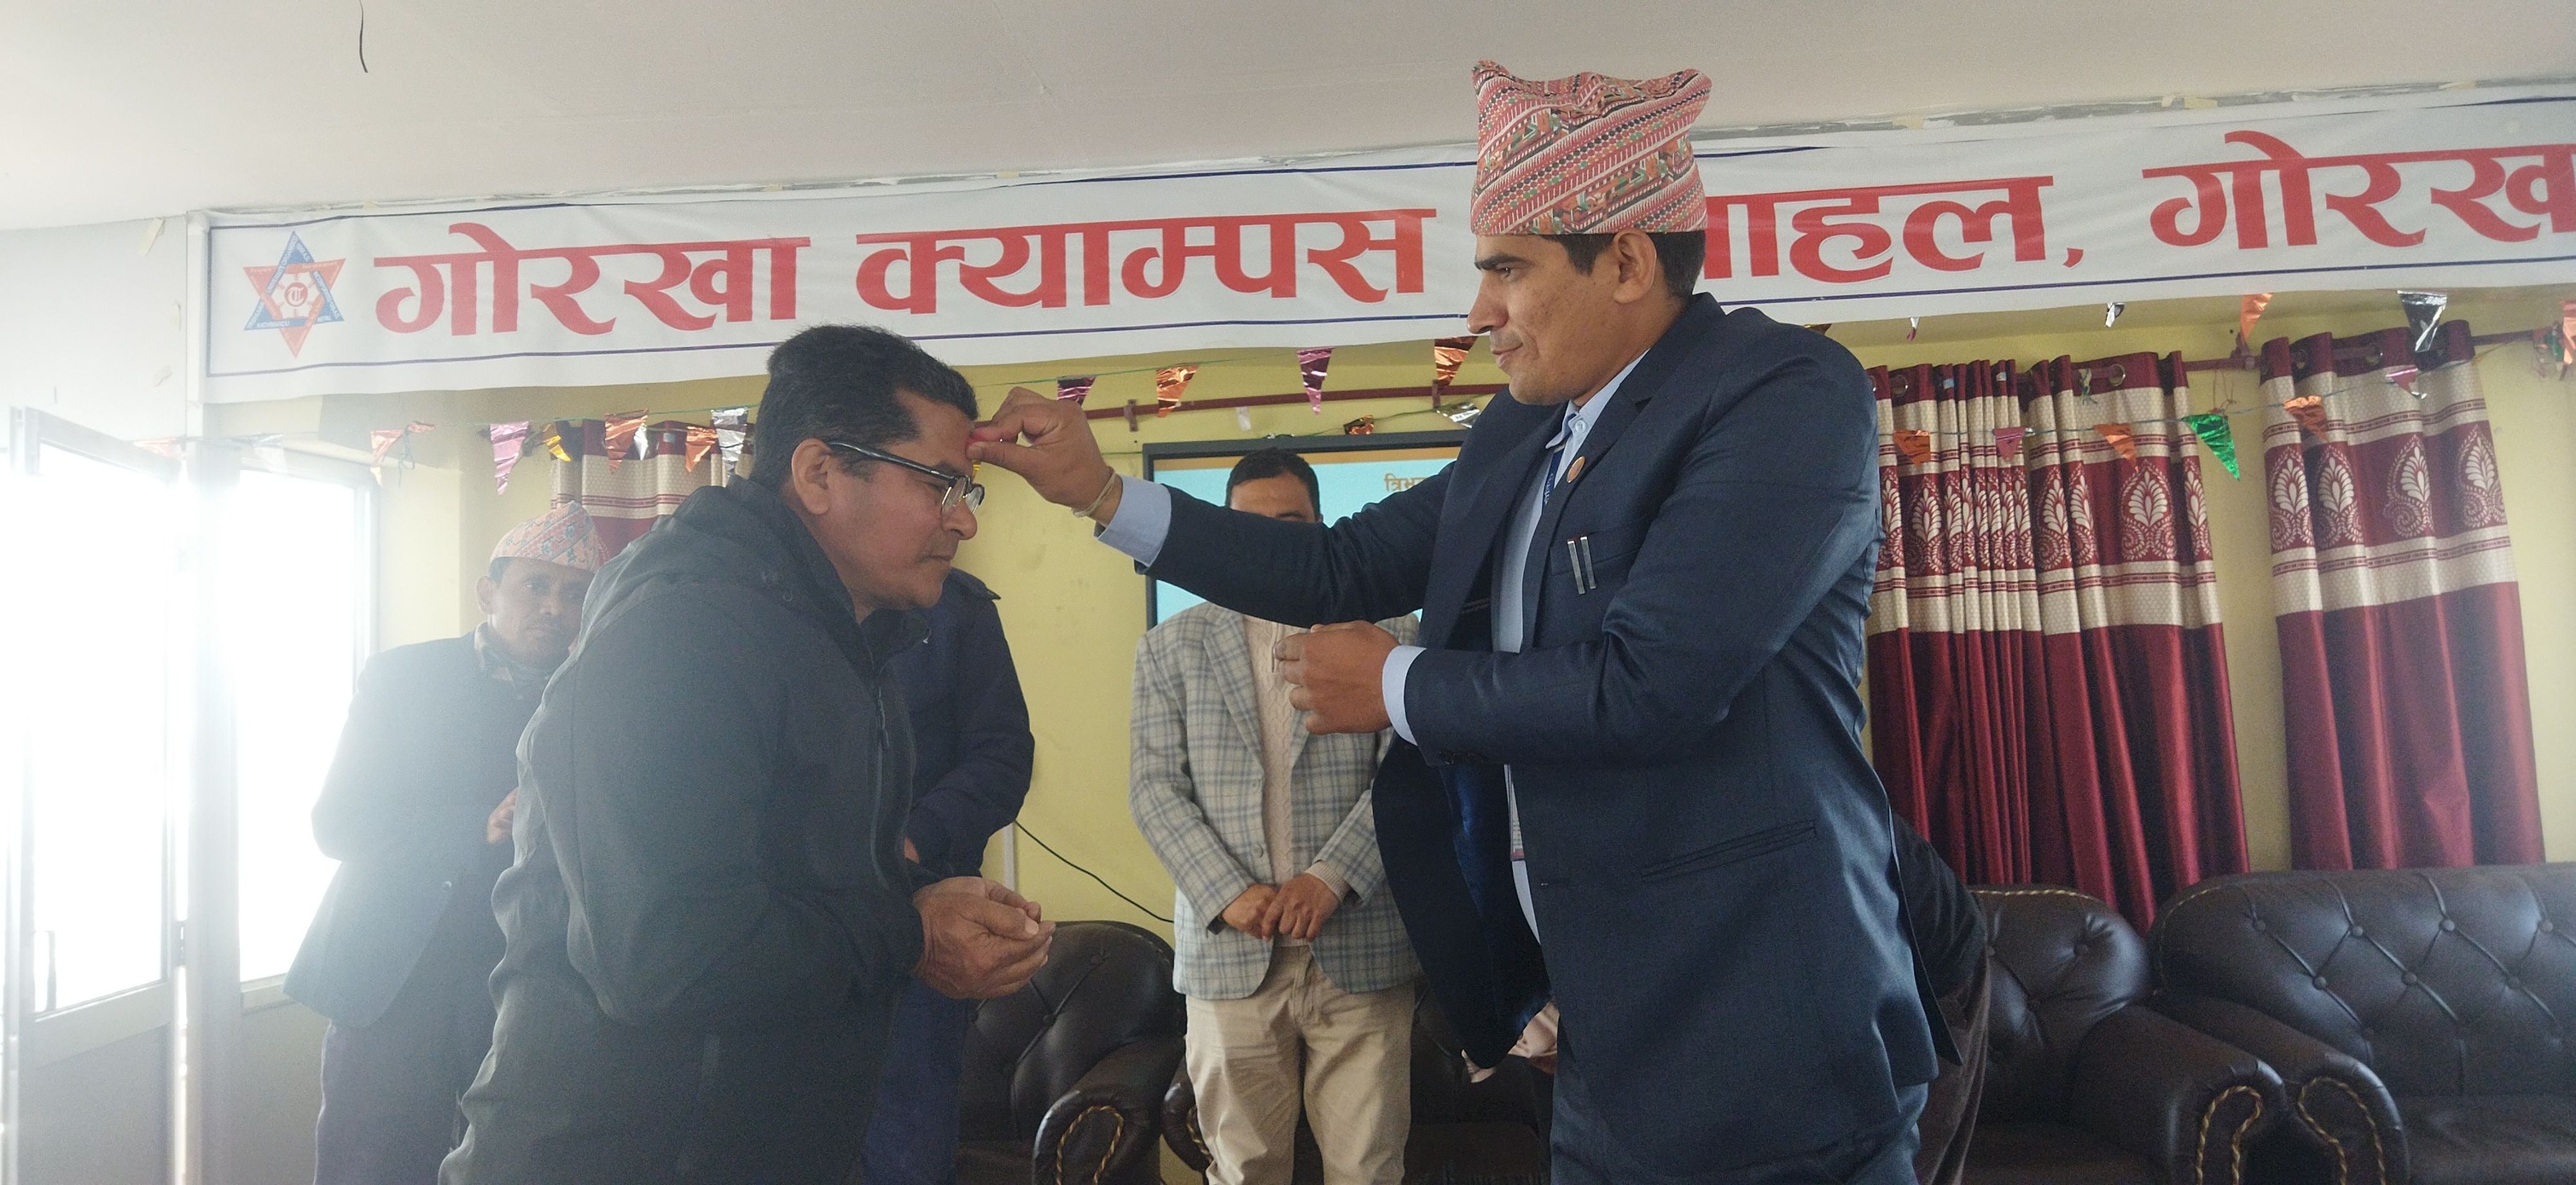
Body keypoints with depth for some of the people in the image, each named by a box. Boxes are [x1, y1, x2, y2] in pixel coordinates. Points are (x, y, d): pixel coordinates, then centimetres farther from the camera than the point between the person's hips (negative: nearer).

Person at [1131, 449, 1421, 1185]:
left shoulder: (1387, 635, 6)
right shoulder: (1171, 647, 10)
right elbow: (1155, 785, 3)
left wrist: (1331, 877, -15)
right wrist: (1227, 893, -10)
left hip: (1362, 950, -1)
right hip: (1229, 952, 1)